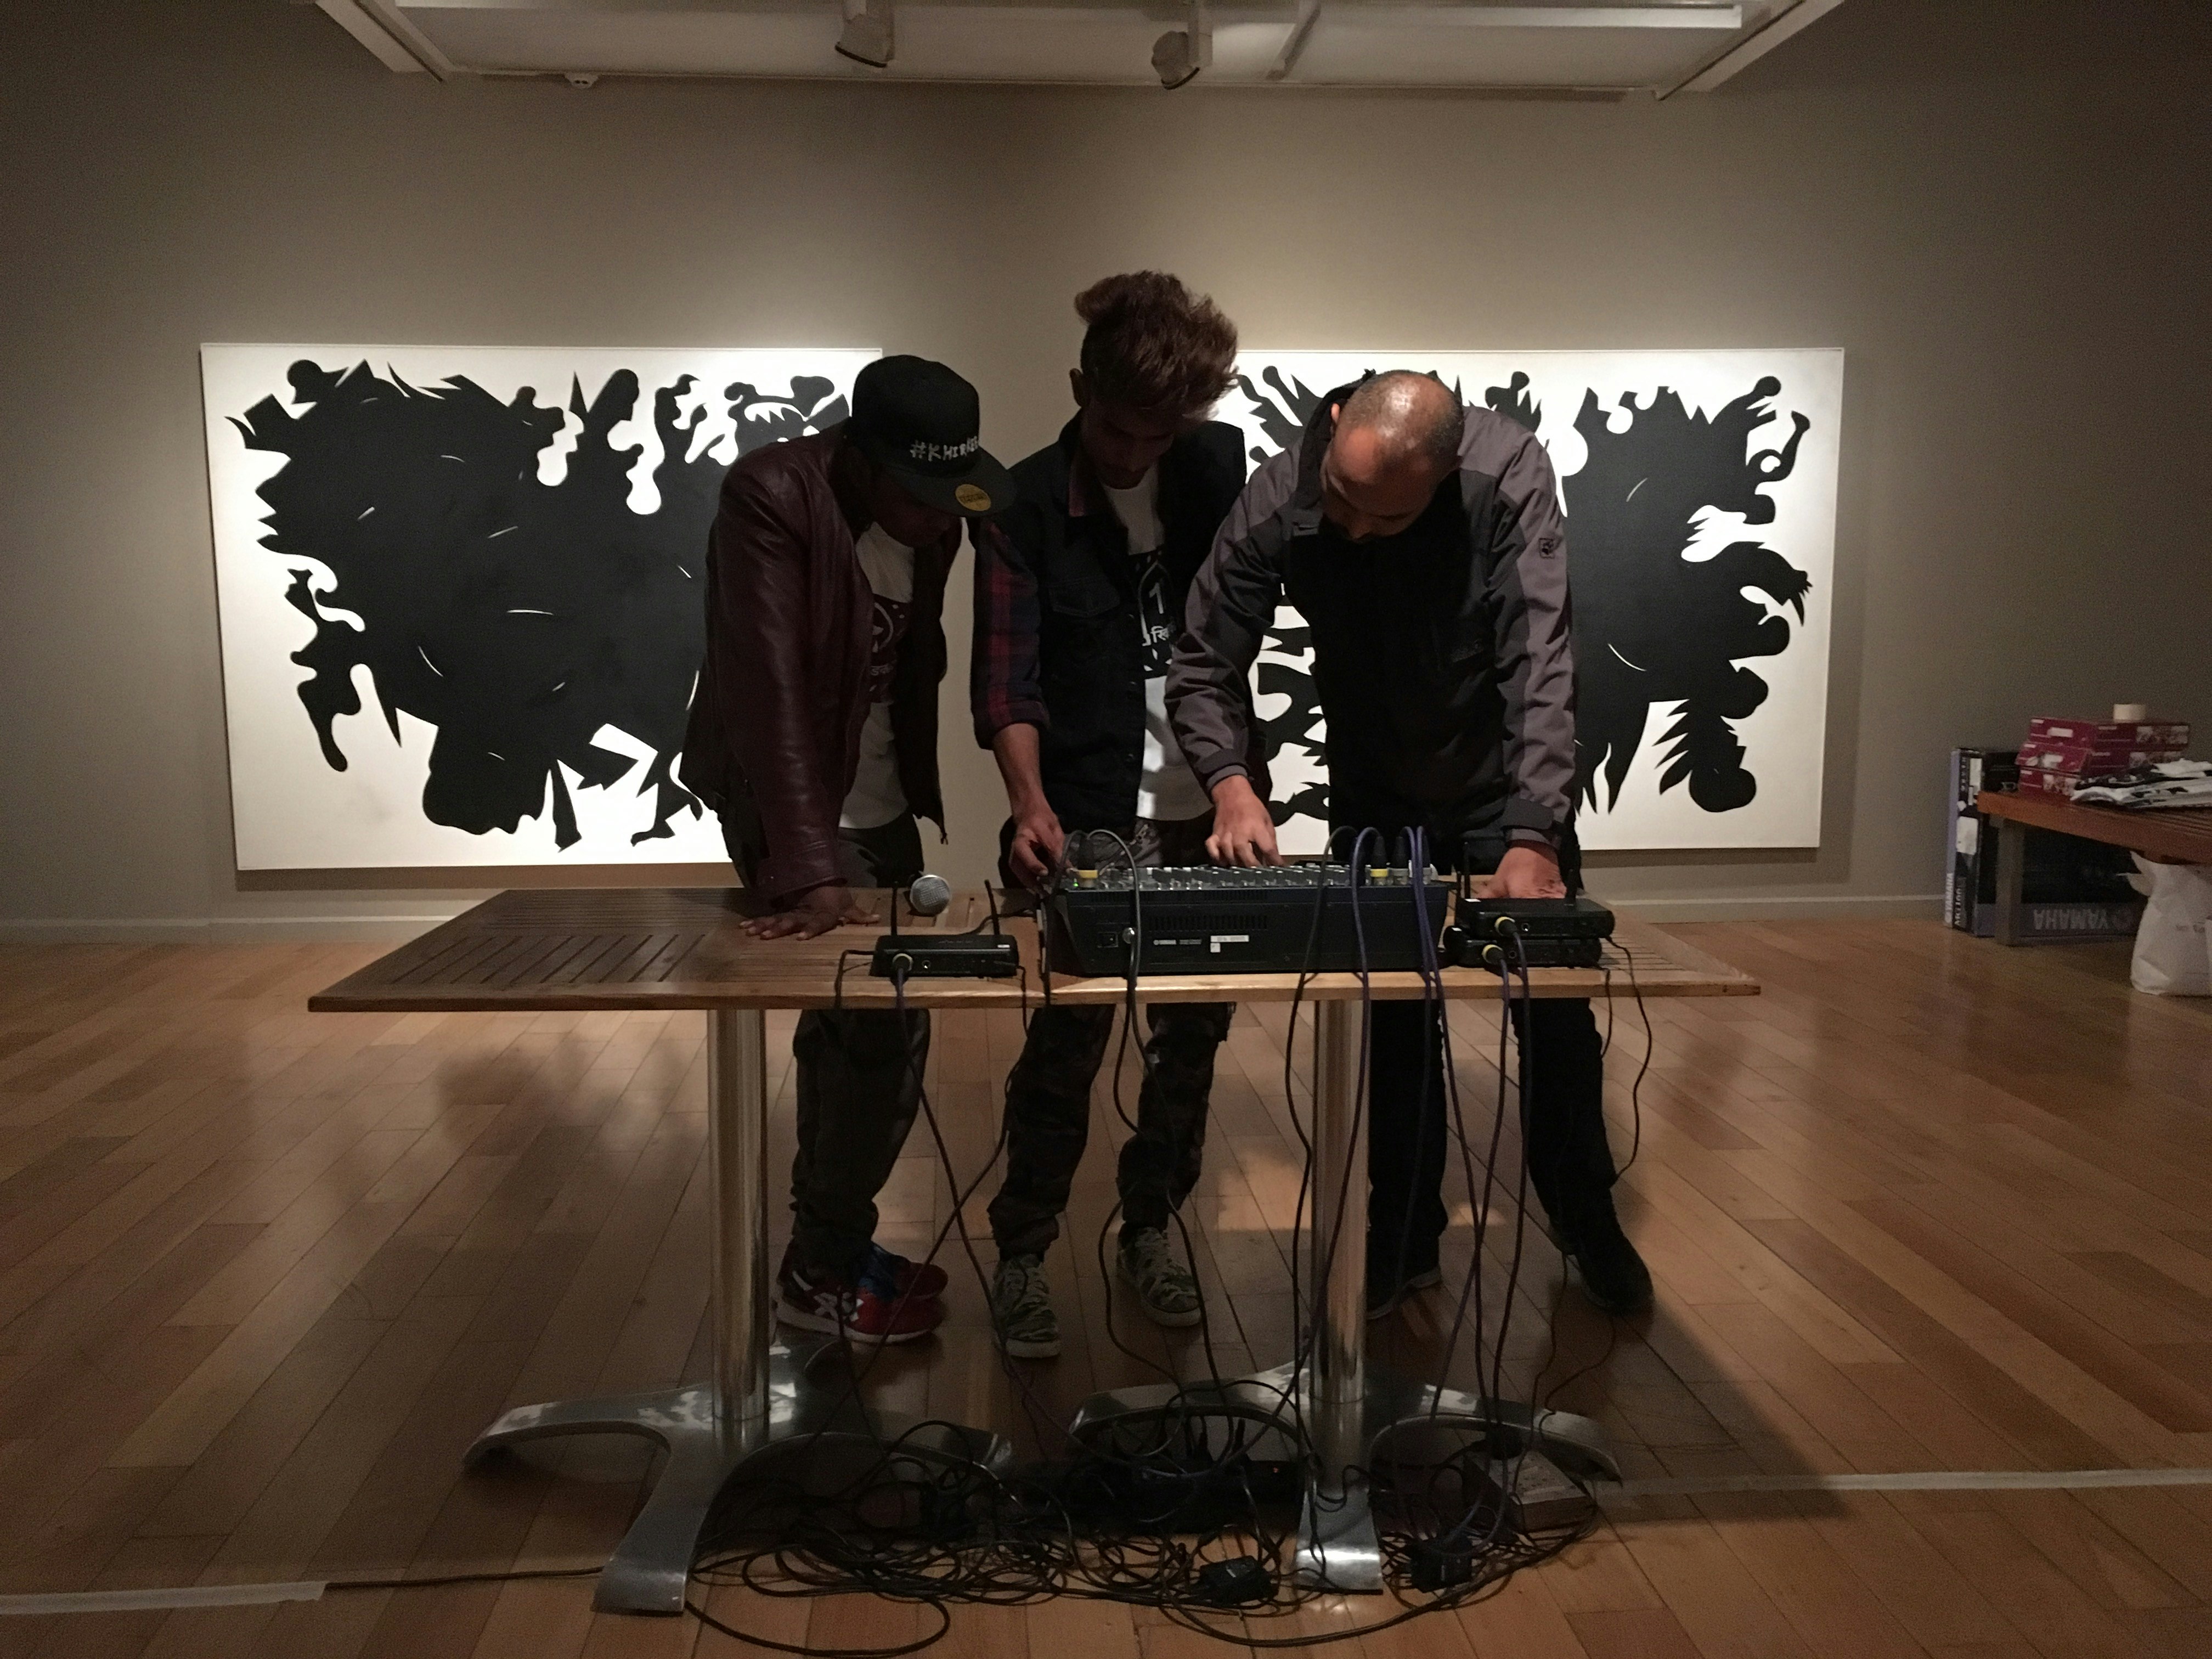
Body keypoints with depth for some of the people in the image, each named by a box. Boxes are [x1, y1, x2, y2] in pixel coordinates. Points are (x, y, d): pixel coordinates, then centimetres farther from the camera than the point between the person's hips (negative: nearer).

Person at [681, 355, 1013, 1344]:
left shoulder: (932, 515, -3)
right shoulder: (771, 497, -24)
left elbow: (915, 663, 5)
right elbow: (769, 686, -30)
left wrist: (919, 795, 6)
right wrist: (806, 869, -34)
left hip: (879, 805, 7)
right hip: (793, 807, -7)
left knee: (851, 1022, 13)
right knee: (887, 1026, -8)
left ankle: (829, 1247, 28)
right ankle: (823, 1271, 9)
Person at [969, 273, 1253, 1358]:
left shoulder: (1216, 467, 2)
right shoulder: (1028, 506, -7)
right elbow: (1008, 676, -12)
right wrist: (1031, 803, -28)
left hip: (1205, 815, 4)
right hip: (1085, 821, -3)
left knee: (1192, 1035, 11)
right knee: (1065, 1046, -1)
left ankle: (1149, 1228, 29)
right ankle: (1022, 1254, 16)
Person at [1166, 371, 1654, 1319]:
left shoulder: (1508, 474, -30)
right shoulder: (1275, 506, -24)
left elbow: (1538, 660, -35)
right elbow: (1204, 665, -17)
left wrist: (1534, 838, -44)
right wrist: (1231, 784, -36)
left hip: (1508, 784, -1)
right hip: (1375, 795, 1)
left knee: (1555, 1005, 6)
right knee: (1390, 1017, 3)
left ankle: (1588, 1224, 28)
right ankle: (1404, 1238, 21)